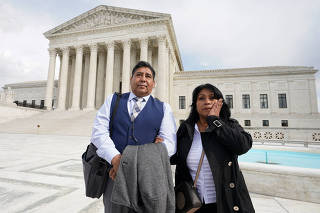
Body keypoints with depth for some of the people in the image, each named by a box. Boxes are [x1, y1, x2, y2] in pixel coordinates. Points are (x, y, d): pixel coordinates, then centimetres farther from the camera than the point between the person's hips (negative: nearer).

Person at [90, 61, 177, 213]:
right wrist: (116, 159, -18)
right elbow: (99, 132, -2)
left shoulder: (163, 108, 3)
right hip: (114, 172, 1)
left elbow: (169, 143, -6)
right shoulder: (113, 101, 8)